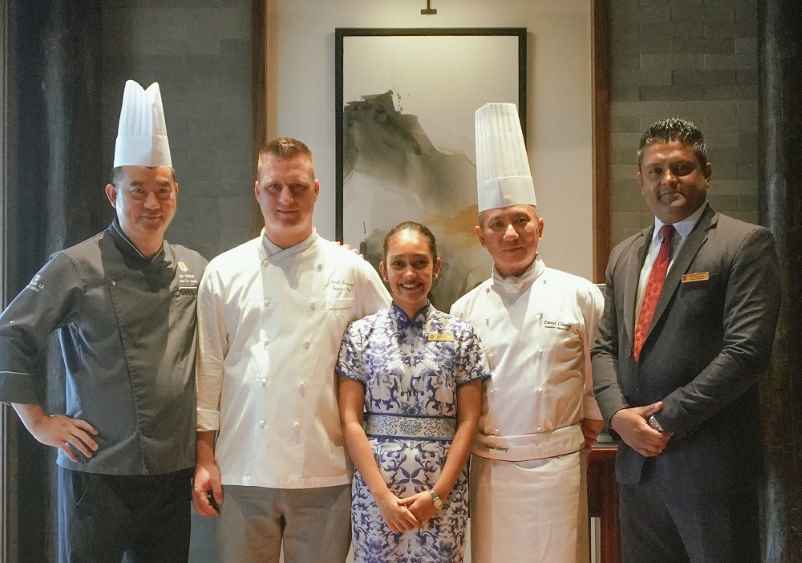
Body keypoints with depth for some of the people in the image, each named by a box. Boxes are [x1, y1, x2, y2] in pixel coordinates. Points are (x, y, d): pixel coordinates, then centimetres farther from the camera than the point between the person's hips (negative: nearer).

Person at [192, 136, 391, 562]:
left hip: (325, 475, 0)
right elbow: (208, 370, 4)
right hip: (243, 473, 0)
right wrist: (205, 458, 2)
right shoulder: (225, 272, 3)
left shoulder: (352, 271, 1)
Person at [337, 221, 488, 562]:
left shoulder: (460, 335, 2)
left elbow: (469, 420, 0)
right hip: (376, 485, 0)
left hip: (443, 487, 0)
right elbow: (350, 420, -2)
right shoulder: (361, 334, 1)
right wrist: (383, 495, -9)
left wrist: (438, 494, -8)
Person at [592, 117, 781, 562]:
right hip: (636, 459, 6)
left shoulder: (746, 243, -6)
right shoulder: (624, 256, 14)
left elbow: (746, 350, -15)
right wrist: (618, 414, -4)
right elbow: (604, 346, 13)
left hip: (709, 462, -6)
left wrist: (666, 418, -14)